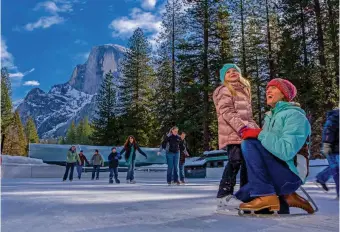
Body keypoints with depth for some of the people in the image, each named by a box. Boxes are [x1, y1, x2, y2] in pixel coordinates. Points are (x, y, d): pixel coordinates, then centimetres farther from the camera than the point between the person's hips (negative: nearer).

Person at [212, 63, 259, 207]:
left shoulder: (243, 90, 27)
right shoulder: (223, 91, 2)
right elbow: (227, 112, -12)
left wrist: (255, 128, 17)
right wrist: (242, 128, -24)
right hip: (233, 133, -8)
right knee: (235, 162, -19)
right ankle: (223, 197, -15)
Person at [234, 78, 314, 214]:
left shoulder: (294, 115, -10)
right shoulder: (270, 117, 16)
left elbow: (286, 151, -26)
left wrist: (260, 134, -20)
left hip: (290, 174, -8)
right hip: (276, 174, 8)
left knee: (249, 144, -23)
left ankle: (265, 195, -22)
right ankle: (285, 196, 9)